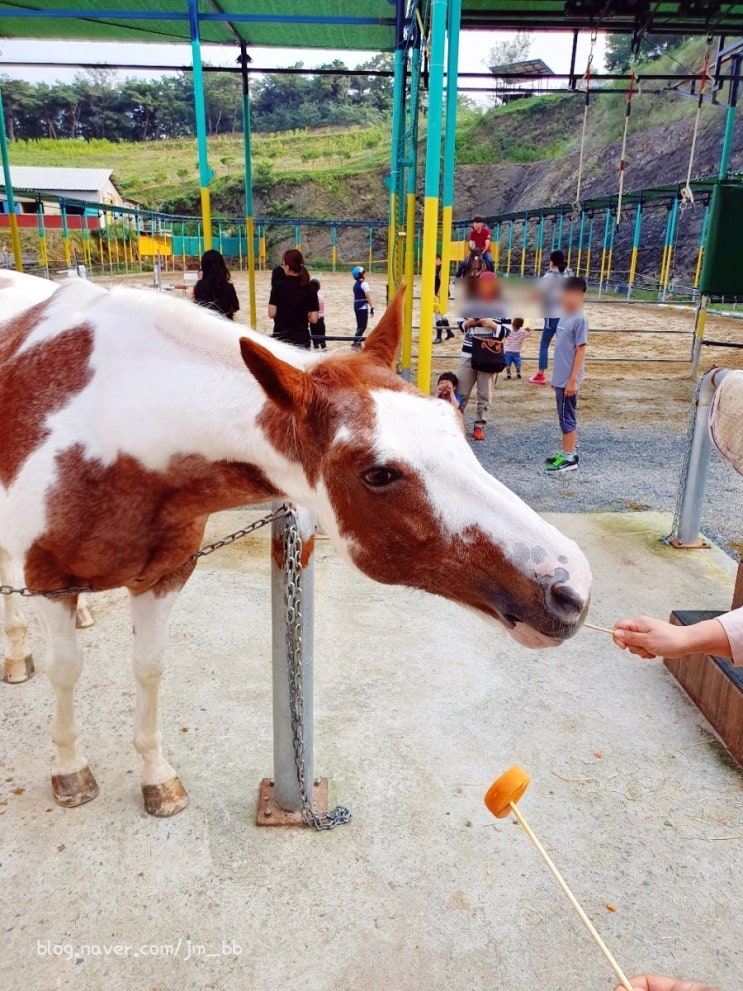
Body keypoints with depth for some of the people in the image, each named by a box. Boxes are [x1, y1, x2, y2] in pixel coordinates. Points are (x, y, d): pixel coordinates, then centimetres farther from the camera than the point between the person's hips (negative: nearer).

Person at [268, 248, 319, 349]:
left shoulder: (278, 286, -8)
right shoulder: (309, 289, -2)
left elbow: (272, 313, -8)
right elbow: (313, 319, -4)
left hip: (281, 337, -1)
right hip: (301, 338, 1)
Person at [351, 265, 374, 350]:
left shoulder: (355, 284, 14)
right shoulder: (364, 283, -11)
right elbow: (368, 297, -18)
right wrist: (372, 307, -18)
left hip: (356, 306, 8)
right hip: (363, 307, -8)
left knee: (360, 325, 14)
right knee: (363, 326, -8)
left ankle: (358, 343, 16)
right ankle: (355, 342, -18)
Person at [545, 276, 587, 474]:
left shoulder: (579, 319, -14)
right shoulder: (564, 317, 11)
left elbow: (580, 351, -16)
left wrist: (573, 380, -19)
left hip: (568, 379, -8)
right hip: (560, 378, 8)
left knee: (567, 417, -3)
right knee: (567, 416, 14)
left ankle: (569, 458, 4)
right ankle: (569, 453, 23)